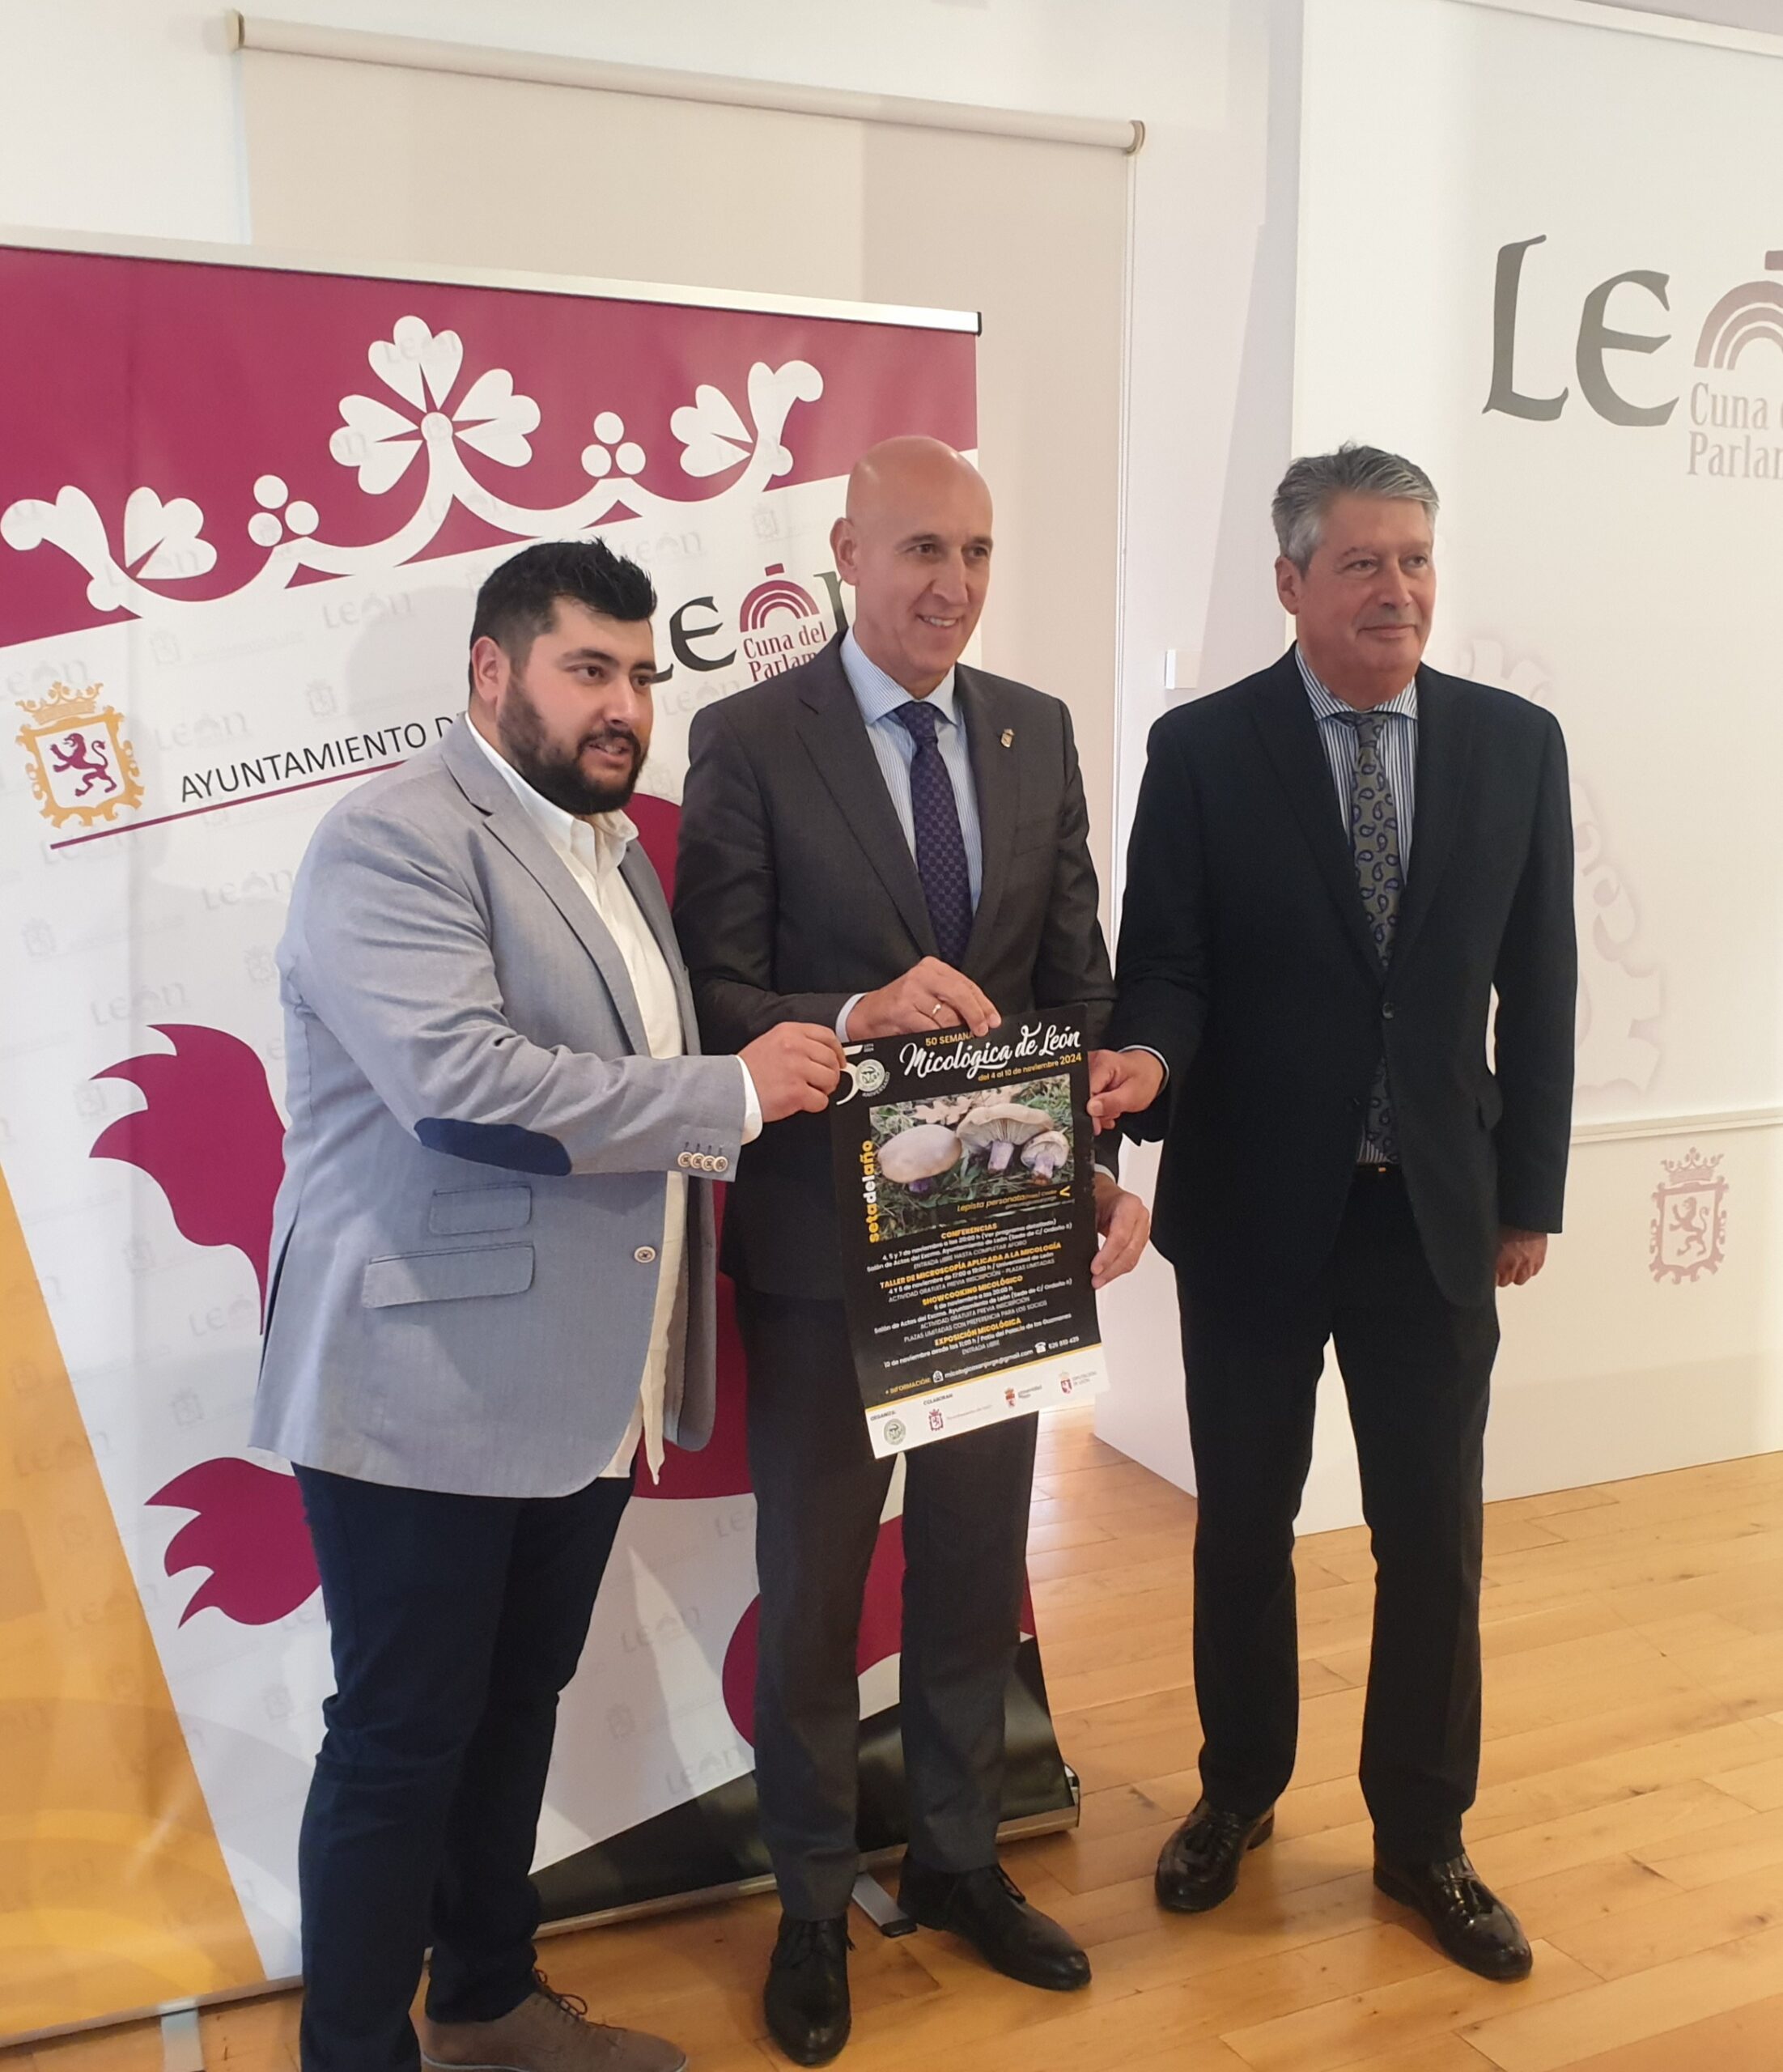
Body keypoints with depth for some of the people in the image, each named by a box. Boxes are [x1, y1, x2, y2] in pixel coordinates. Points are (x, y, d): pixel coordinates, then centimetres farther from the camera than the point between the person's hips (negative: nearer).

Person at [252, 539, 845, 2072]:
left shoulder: (612, 848, 15)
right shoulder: (394, 843, -14)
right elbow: (466, 1082, -27)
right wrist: (732, 1093, -20)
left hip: (584, 1395, 9)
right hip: (429, 1397, -8)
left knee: (515, 1712, 21)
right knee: (401, 1744, 5)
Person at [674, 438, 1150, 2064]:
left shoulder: (1039, 733, 4)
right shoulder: (750, 740, -9)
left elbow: (1079, 980, 4)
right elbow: (714, 997, -12)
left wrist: (1104, 1169, -8)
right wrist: (858, 1014, -31)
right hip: (824, 1230, -4)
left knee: (979, 1562, 18)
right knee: (813, 1579, 12)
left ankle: (960, 1860, 40)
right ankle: (813, 1901, 33)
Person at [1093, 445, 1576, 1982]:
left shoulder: (1516, 745, 1)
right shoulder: (1203, 748, -6)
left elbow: (1537, 986, 4)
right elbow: (1166, 965, -7)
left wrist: (1531, 1193, 5)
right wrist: (1150, 1062, -29)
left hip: (1437, 1210, 2)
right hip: (1253, 1207, -1)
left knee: (1434, 1535, 9)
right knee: (1243, 1524, 14)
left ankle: (1423, 1837, 29)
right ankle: (1239, 1792, 36)